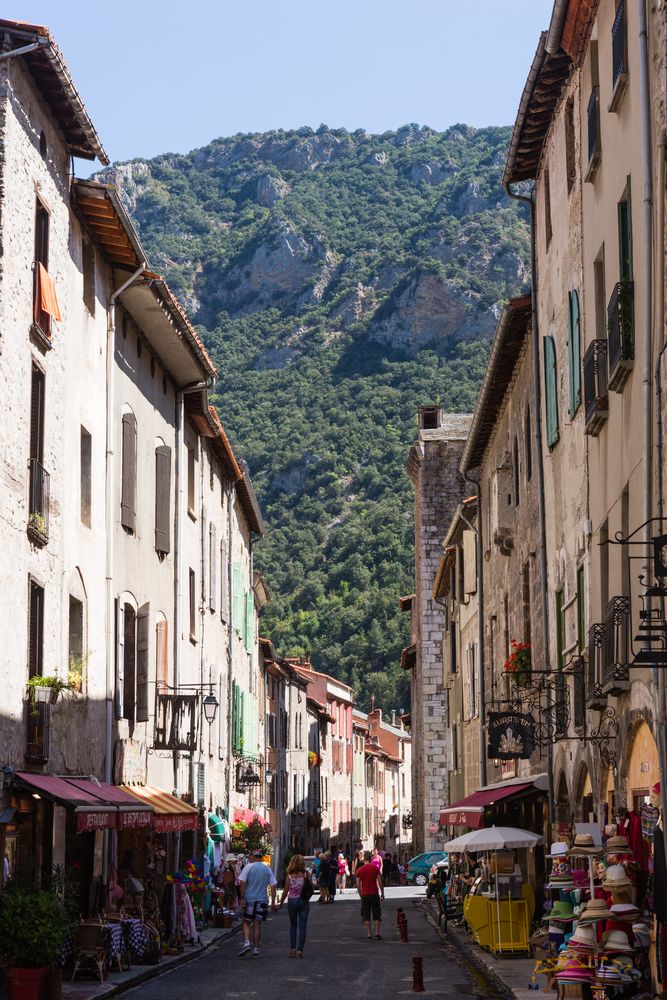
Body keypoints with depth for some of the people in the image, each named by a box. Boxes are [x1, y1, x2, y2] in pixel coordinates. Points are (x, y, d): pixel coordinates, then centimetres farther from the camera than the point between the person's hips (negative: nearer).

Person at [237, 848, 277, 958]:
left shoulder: (248, 867, -2)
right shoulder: (267, 869, 9)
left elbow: (242, 883, -10)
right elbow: (273, 885, 7)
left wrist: (242, 898, -9)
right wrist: (273, 902, 8)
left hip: (249, 899, -3)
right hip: (262, 900, 3)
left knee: (246, 923, 8)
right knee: (257, 925, 6)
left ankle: (246, 943, -12)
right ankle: (256, 949, 5)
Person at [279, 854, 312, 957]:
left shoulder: (289, 875, -5)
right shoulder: (306, 874, -6)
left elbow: (285, 891, -4)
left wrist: (281, 903, 6)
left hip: (292, 901, 1)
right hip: (304, 901, -1)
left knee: (293, 925, 17)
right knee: (302, 926, 5)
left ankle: (293, 949, 10)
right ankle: (300, 950, -1)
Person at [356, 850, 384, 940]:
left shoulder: (359, 870, 0)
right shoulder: (375, 868, -3)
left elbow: (358, 885, 0)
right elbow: (380, 882, -5)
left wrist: (361, 895, 11)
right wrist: (382, 893, 5)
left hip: (364, 895, 1)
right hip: (374, 894, -1)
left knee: (366, 916, 6)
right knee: (377, 915, 8)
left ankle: (368, 935, 2)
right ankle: (377, 933, 1)